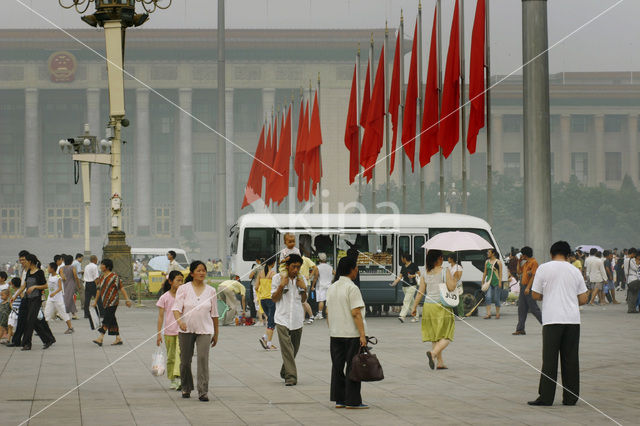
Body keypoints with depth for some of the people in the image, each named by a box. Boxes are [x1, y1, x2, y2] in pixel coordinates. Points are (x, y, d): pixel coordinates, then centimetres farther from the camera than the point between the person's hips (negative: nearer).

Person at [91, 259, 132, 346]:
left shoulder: (114, 277, -9)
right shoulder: (101, 277, 13)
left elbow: (121, 288, -8)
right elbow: (99, 289, 20)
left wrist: (127, 299, -11)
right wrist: (95, 301, 22)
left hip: (112, 302, -8)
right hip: (105, 302, 8)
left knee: (107, 319, -12)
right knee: (112, 320, 9)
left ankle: (100, 338, -18)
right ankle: (118, 339, 13)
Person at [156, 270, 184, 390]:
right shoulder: (165, 297, -1)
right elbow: (160, 316, 1)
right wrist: (159, 334, -2)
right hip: (169, 331, 1)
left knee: (180, 354, -17)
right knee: (171, 357, 9)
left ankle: (178, 378, -25)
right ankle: (173, 380, 19)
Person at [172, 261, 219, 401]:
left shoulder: (211, 291, 6)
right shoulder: (183, 289, 0)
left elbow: (214, 314, 11)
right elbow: (176, 307, -9)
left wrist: (216, 334, 13)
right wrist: (179, 321, -29)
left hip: (204, 330, 0)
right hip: (186, 330, 0)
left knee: (203, 358, -13)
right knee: (185, 361, 8)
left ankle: (203, 392, -13)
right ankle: (186, 388, 29)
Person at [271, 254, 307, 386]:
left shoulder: (301, 279, 8)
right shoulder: (278, 278, -2)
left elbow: (303, 300, 14)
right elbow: (274, 299, -1)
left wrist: (304, 289, -4)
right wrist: (281, 286, -15)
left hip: (297, 319, 4)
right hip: (282, 319, -4)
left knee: (294, 349, 12)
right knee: (287, 349, -14)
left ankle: (284, 372, 32)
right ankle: (290, 376, -16)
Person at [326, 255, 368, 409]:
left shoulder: (332, 288, 10)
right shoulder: (352, 288, -13)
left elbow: (328, 312, 13)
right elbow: (355, 313, -18)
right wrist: (362, 334, -18)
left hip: (335, 334, 7)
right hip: (352, 334, -7)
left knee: (337, 366, 10)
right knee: (352, 367, -2)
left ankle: (339, 399, 13)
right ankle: (353, 401, -1)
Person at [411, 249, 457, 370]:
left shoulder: (425, 274, 4)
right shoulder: (445, 271, -8)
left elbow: (420, 292, 1)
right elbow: (451, 288, -14)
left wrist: (414, 307, 7)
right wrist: (454, 281, 6)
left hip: (428, 306, 5)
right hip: (442, 306, -5)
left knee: (434, 336, 13)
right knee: (446, 337, 0)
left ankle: (440, 362, 12)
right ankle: (433, 353, -25)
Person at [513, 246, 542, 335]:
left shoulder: (534, 262, -11)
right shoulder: (525, 263, 16)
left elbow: (533, 276, -17)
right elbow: (519, 272, 22)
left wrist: (528, 288, -22)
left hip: (529, 288, -9)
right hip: (523, 287, 9)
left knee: (534, 309, -7)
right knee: (521, 309, 6)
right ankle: (520, 329, 7)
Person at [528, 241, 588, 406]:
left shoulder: (544, 269, 0)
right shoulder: (575, 271, 9)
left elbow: (535, 295, 2)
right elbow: (583, 299, 9)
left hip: (552, 320, -3)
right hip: (573, 319, 3)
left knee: (549, 359, 0)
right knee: (571, 360, 7)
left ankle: (546, 397, -1)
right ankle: (570, 398, 9)